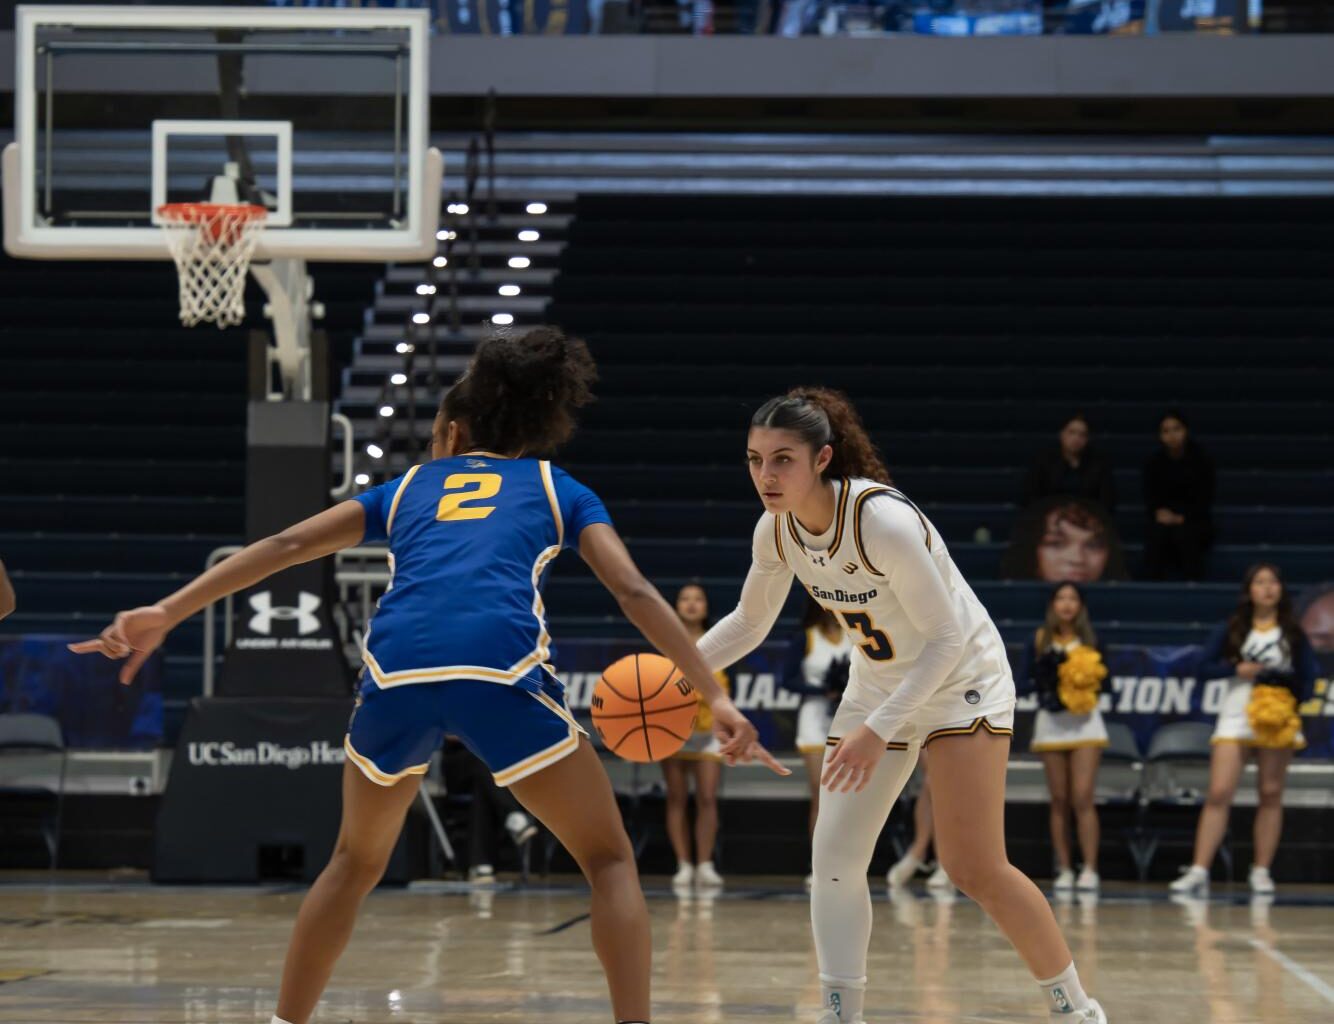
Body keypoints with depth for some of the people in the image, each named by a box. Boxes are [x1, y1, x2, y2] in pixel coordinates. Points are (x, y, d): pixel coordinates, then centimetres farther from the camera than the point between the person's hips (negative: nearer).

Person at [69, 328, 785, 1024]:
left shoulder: (410, 487, 31)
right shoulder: (557, 488, 27)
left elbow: (288, 545, 21)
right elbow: (632, 590, 13)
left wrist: (165, 614, 18)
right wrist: (715, 699, 9)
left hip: (397, 668, 2)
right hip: (502, 666, -2)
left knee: (356, 862, 27)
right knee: (609, 859, 13)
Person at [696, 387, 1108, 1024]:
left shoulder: (883, 519, -31)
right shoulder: (776, 530, -9)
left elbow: (945, 637, -27)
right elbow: (750, 622, 8)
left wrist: (878, 732, -32)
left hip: (960, 678, -7)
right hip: (876, 683, 7)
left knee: (973, 869, -12)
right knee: (834, 858, -6)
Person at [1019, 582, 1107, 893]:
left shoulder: (1090, 640, 5)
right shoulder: (1040, 640, 5)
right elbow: (1026, 677, 0)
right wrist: (1046, 671, -18)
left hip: (1084, 721, -1)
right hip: (1051, 721, 1)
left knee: (1082, 798, -10)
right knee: (1059, 800, 2)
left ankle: (1090, 869, -12)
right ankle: (1064, 870, 6)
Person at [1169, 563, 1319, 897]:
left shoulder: (1294, 634, 6)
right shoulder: (1231, 630, 6)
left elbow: (1308, 678, 4)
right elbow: (1202, 668, 3)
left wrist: (1290, 688, -15)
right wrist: (1237, 669, -11)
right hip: (1235, 719, -1)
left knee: (1271, 794, 1)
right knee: (1218, 794, -9)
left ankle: (1261, 871, 8)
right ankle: (1199, 871, -11)